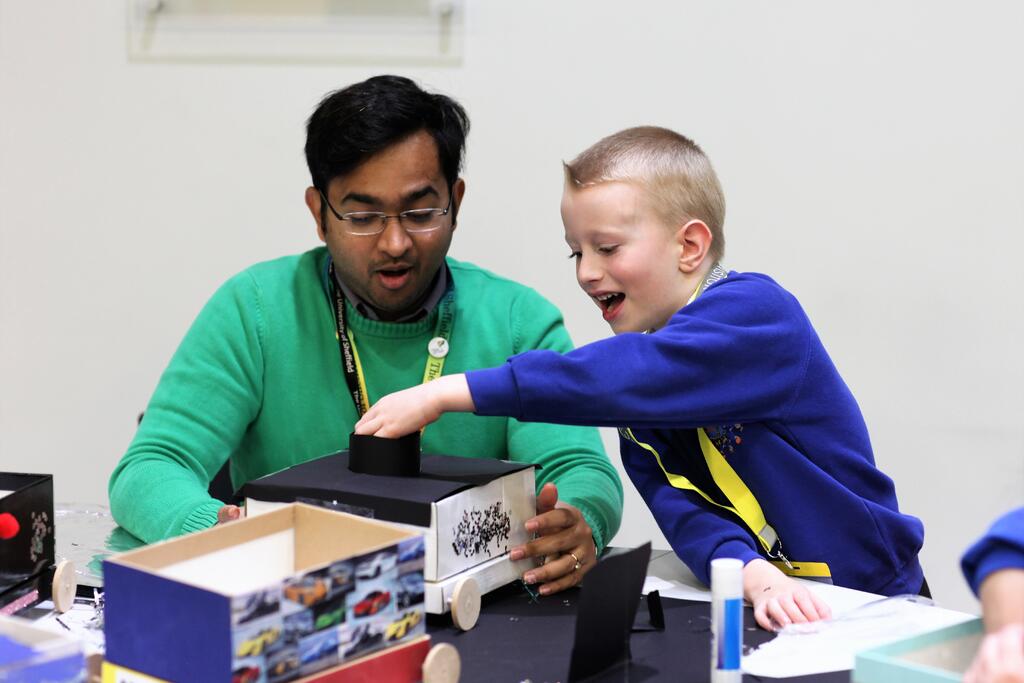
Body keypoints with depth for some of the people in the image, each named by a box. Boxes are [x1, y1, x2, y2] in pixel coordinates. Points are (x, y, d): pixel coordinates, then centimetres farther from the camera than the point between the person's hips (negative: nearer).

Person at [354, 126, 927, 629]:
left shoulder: (756, 312, -16)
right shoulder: (641, 345, 4)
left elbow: (622, 380, -31)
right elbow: (680, 506, -8)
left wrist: (446, 394, -33)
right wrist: (754, 574, -29)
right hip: (760, 602, 5)